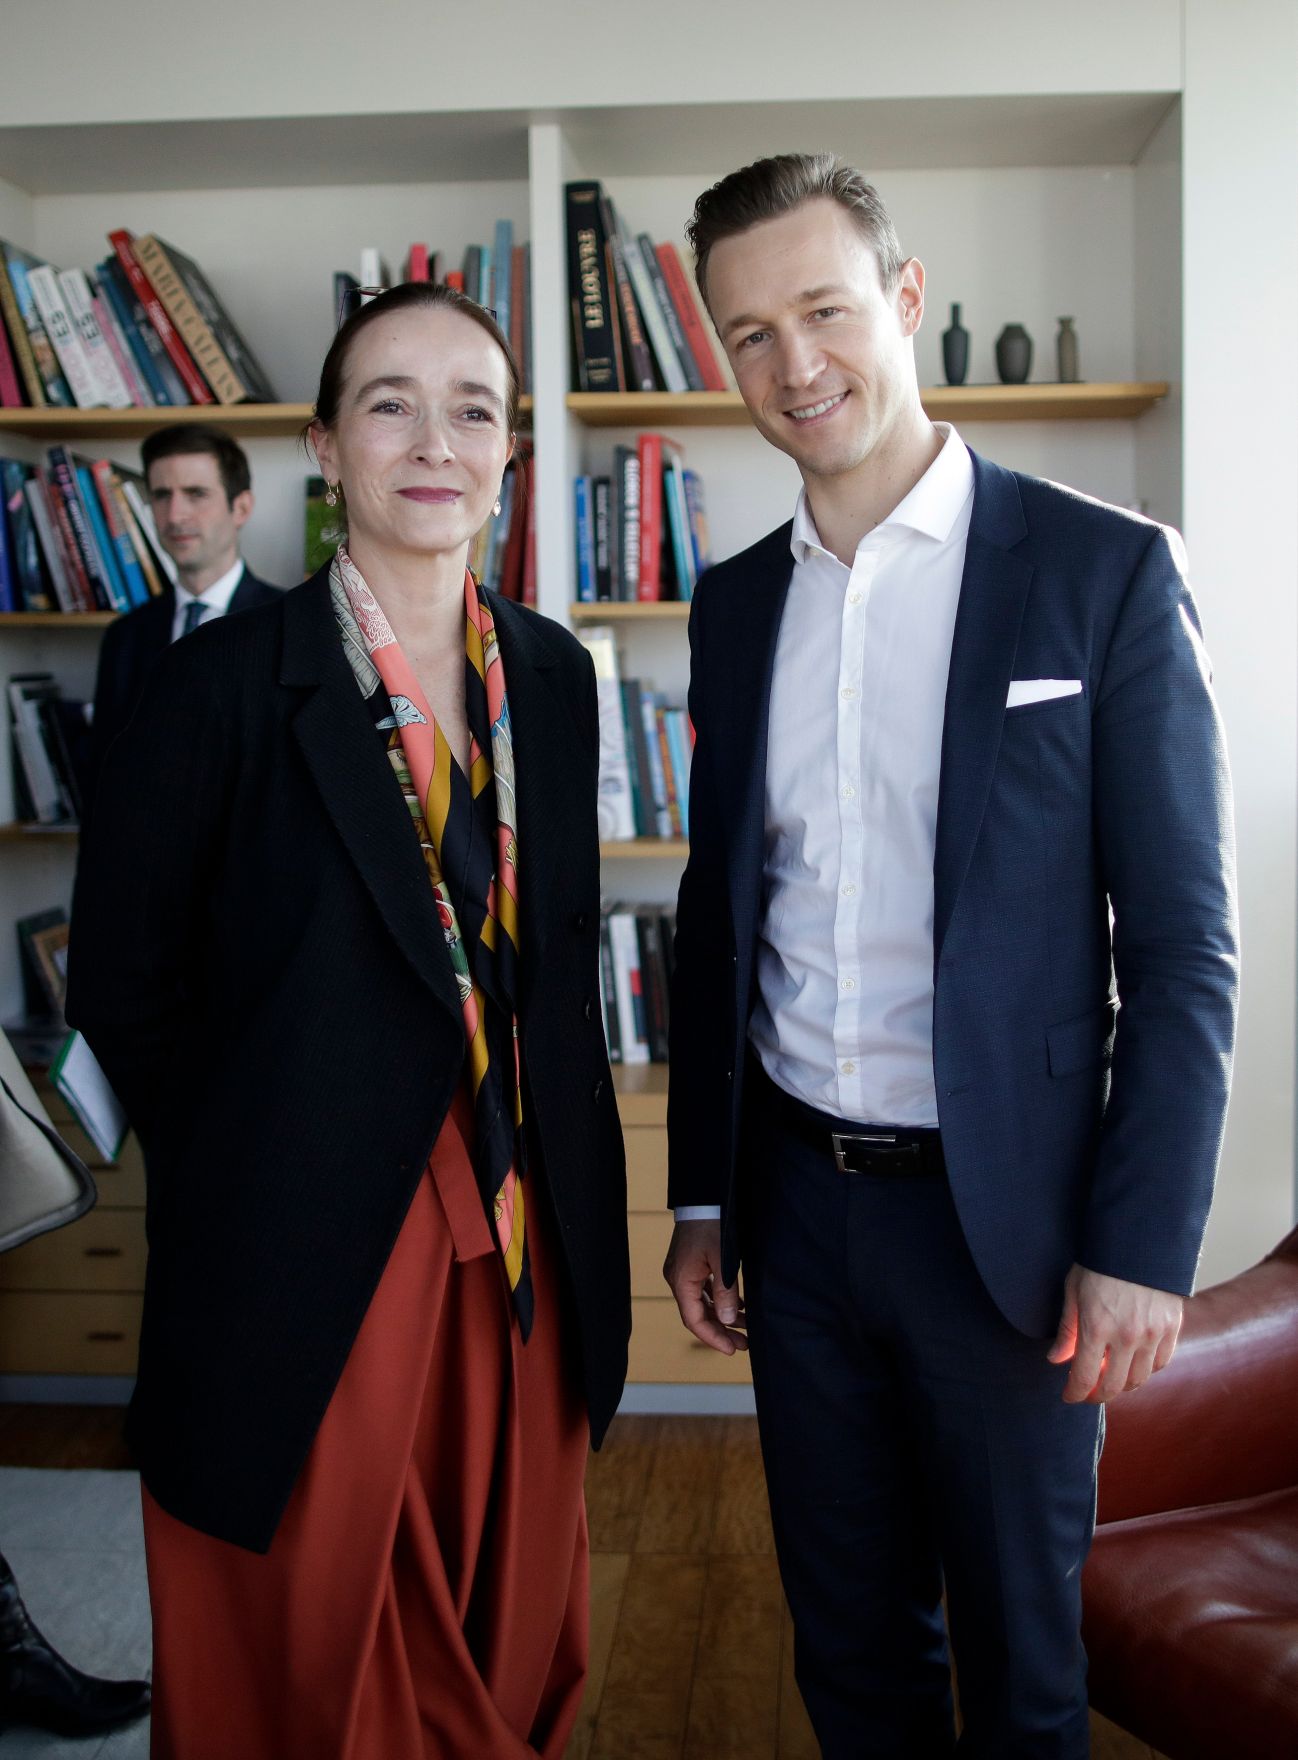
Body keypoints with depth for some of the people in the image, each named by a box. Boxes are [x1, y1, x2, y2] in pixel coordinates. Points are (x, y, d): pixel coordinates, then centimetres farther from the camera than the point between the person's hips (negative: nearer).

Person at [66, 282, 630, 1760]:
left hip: (520, 1244, 4)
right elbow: (120, 981, -5)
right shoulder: (230, 680, -10)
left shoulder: (550, 674, 4)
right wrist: (241, 1170, -2)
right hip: (314, 1257, -4)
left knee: (511, 1639, 19)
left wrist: (549, 1187, 6)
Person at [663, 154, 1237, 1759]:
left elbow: (1182, 946, -9)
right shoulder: (736, 605, 6)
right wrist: (702, 1195, 11)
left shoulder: (1105, 574, -8)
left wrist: (1141, 1246, -12)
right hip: (796, 1204, 4)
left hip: (1004, 1211, -4)